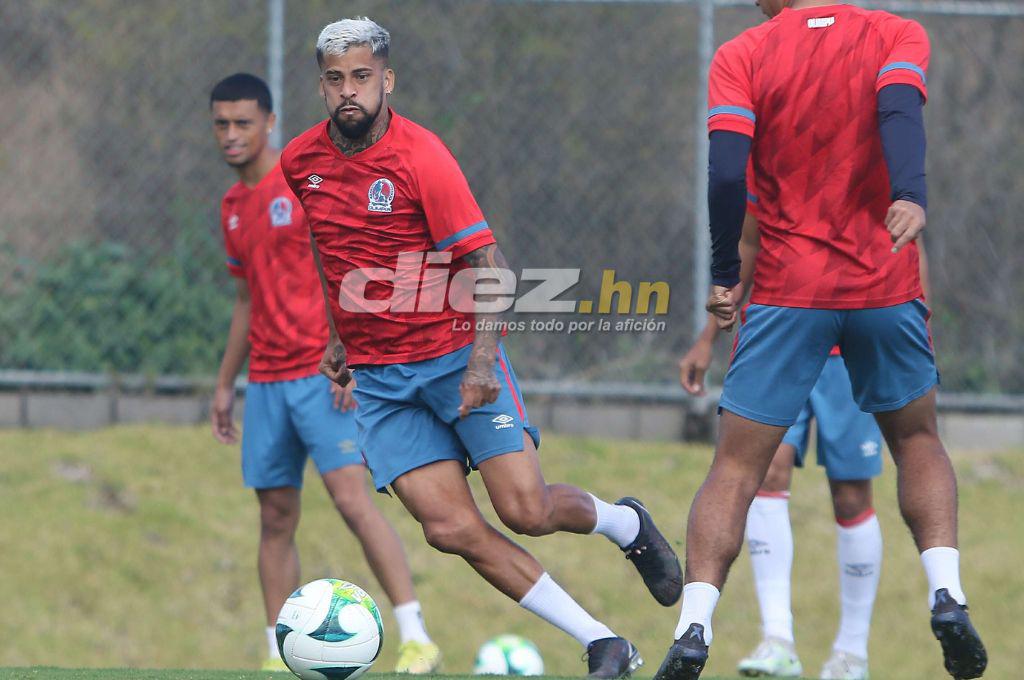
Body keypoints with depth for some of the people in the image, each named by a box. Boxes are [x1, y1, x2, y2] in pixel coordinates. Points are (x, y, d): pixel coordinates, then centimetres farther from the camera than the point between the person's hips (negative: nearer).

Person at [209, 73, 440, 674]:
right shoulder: (233, 207, 16)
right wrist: (225, 385, 24)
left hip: (322, 374, -7)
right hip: (265, 381, 7)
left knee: (352, 497, -17)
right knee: (276, 518, 5)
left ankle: (416, 638, -19)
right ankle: (280, 658, 8)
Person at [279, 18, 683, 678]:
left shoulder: (421, 156, -14)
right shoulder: (301, 160, 3)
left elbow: (486, 264, -14)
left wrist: (482, 361, -25)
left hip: (455, 354, -4)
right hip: (377, 375, 4)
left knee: (527, 511, -11)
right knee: (452, 529, -12)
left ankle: (625, 522, 24)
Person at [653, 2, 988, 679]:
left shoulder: (741, 56, 0)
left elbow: (726, 172, -11)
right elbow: (899, 106, -18)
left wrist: (725, 275, -4)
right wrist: (911, 195, -32)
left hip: (788, 289, -1)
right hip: (886, 289, 1)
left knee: (736, 468, 3)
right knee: (917, 440, 21)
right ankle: (946, 594, 2)